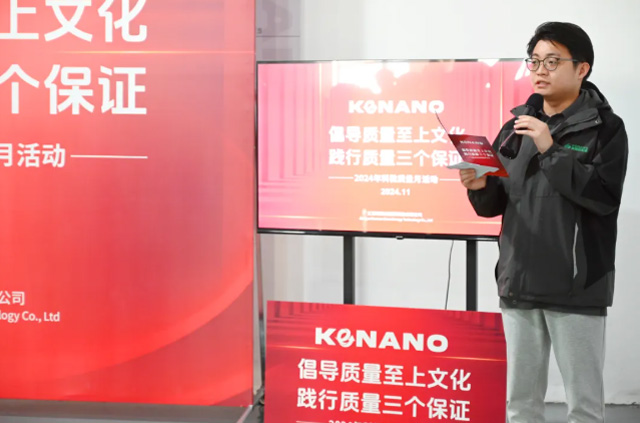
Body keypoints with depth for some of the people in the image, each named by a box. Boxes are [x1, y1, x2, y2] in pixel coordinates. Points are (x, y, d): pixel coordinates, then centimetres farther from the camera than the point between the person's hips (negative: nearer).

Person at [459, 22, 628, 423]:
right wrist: (480, 187, -7)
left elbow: (605, 195, -16)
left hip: (576, 288, -5)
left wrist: (550, 150, -18)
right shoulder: (516, 127, 12)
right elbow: (495, 205, 15)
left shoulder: (605, 127, -2)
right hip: (519, 284, 5)